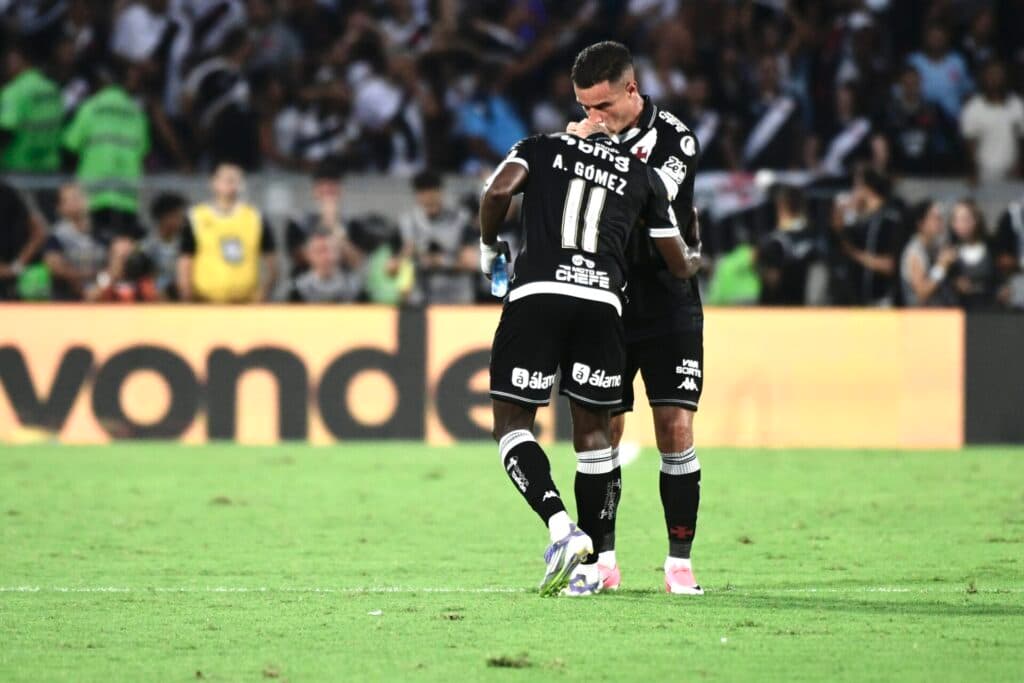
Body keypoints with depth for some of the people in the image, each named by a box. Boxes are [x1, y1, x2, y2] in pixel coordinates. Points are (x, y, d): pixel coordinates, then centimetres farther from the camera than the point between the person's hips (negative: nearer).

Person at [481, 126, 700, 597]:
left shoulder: (541, 147, 18)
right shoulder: (645, 177, 23)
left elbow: (499, 191, -3)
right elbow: (680, 266, 27)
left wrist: (489, 247, 16)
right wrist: (696, 258, 51)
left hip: (536, 293, -2)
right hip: (602, 301, 2)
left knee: (512, 422, 5)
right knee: (592, 431, 14)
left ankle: (560, 525, -17)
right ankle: (589, 567, 14)